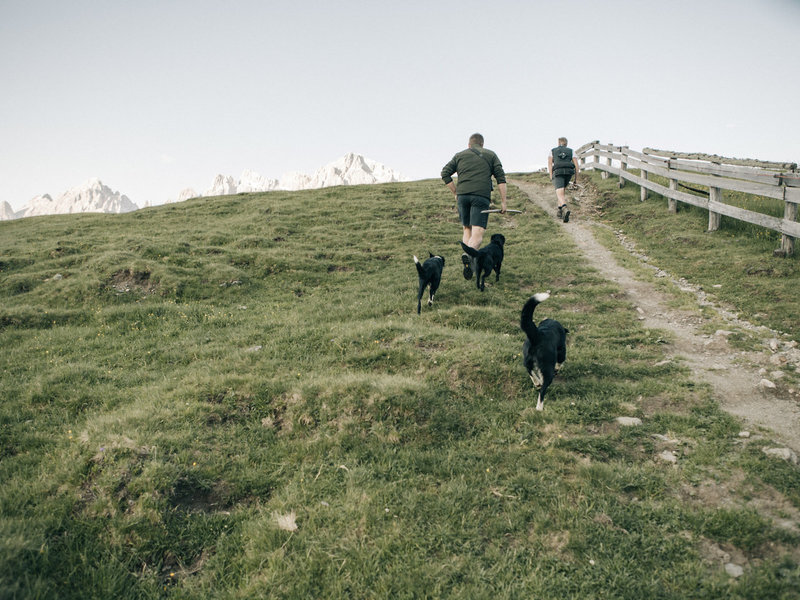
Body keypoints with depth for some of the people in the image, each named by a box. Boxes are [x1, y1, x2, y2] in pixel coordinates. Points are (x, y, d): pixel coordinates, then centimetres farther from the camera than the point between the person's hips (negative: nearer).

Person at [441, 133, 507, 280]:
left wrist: (456, 193, 16)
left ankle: (467, 257, 7)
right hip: (481, 196, -2)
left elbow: (445, 173, 10)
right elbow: (501, 178, 8)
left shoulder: (459, 155, 20)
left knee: (467, 229, 19)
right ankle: (469, 254, -37)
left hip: (462, 195, 2)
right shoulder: (491, 155, 17)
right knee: (478, 233, -9)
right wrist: (503, 201, 6)